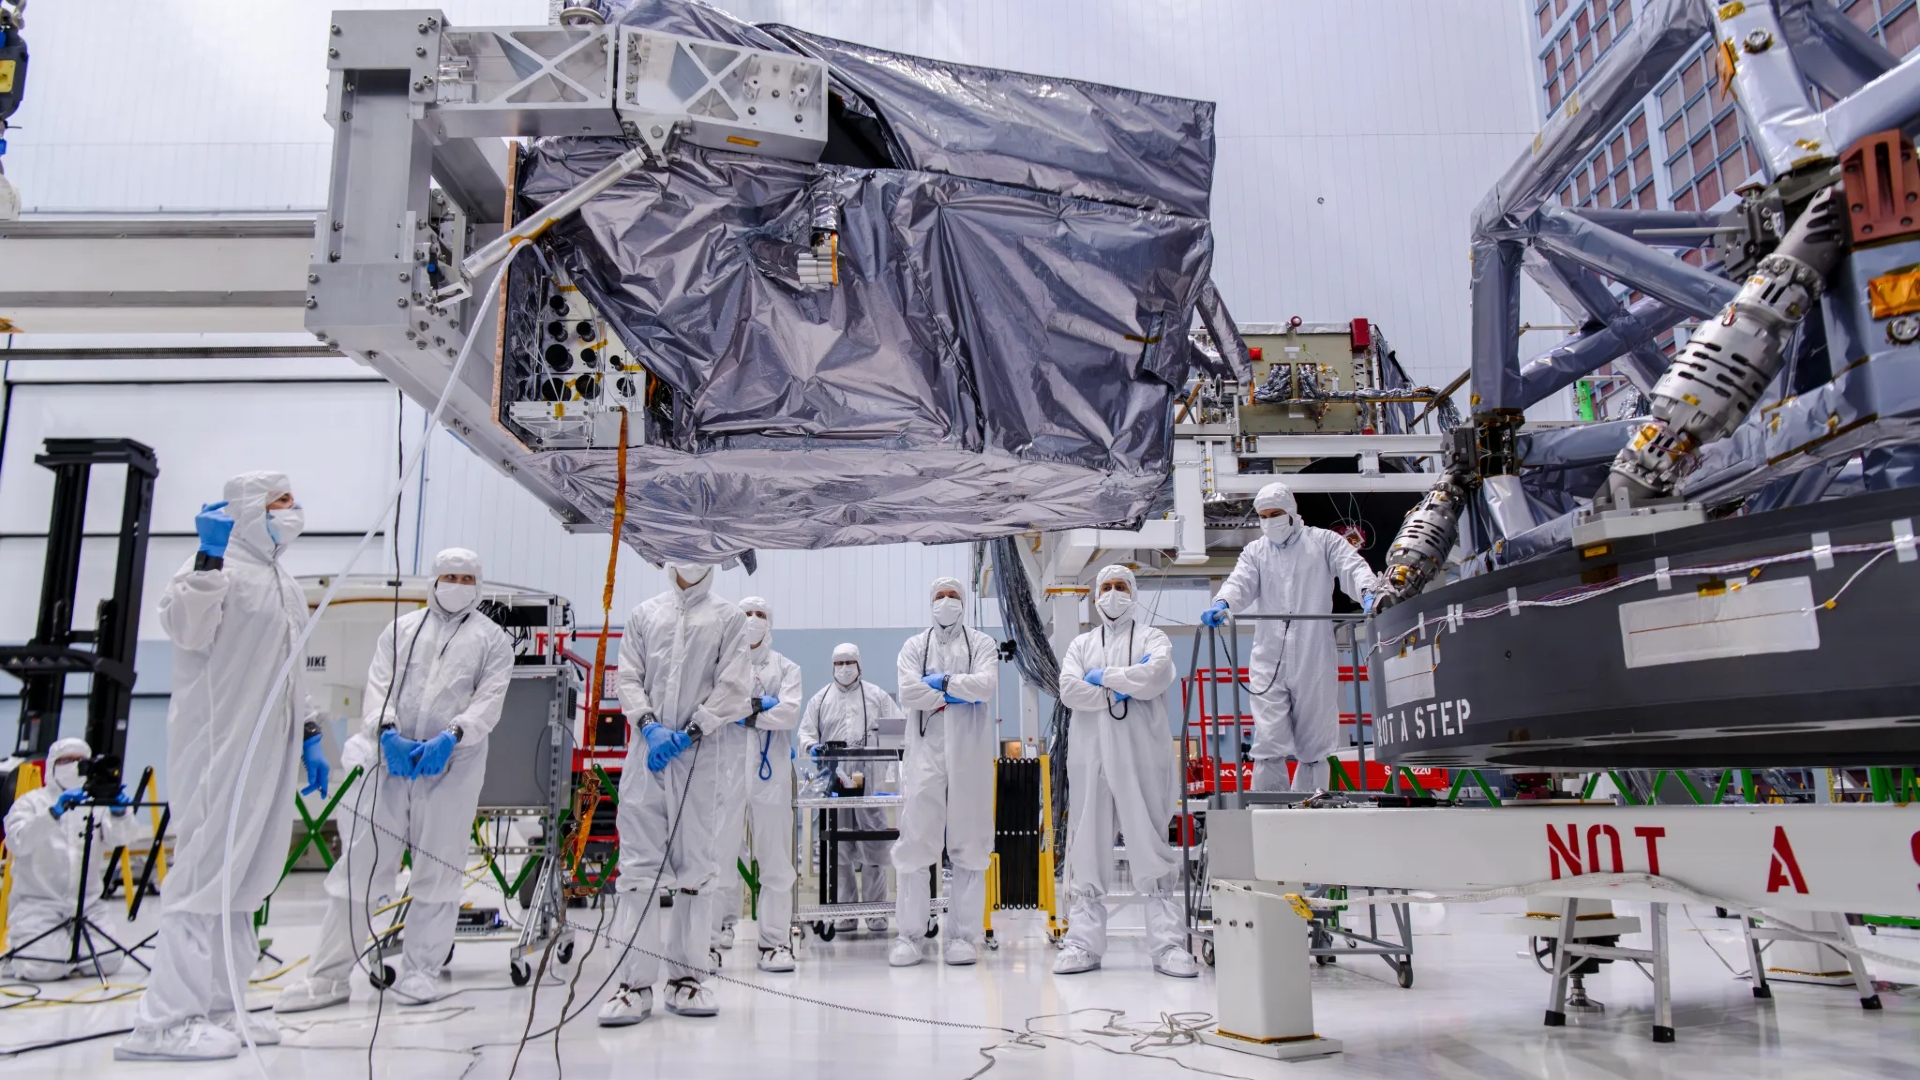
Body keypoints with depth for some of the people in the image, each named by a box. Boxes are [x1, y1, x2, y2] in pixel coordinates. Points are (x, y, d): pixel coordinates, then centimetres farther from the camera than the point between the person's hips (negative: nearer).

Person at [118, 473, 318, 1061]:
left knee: (247, 876, 11)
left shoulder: (285, 585, 21)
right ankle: (167, 1020, -4)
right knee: (206, 871, -9)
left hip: (269, 752, 9)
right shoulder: (217, 568, -5)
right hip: (219, 746, -9)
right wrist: (208, 558, -28)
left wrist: (309, 738, 20)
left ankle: (217, 1006, 19)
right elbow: (187, 630, -23)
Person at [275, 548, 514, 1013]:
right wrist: (387, 733, -13)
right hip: (389, 759, 2)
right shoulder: (402, 628, 16)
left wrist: (451, 737, -19)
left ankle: (420, 972, 14)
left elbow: (489, 700, -2)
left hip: (452, 766, -2)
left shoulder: (493, 639, 9)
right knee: (359, 866, 2)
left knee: (436, 872, 3)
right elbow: (378, 686, 5)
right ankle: (328, 976, 9)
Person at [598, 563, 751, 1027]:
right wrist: (651, 726, -7)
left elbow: (733, 686, -1)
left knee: (695, 864, 3)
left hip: (700, 754, -1)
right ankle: (634, 981, 3)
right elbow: (628, 679, 8)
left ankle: (686, 976, 12)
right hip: (646, 752, 1)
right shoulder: (644, 614, 13)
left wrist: (689, 733, -9)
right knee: (638, 863, -1)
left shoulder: (728, 617, 6)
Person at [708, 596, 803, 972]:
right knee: (721, 852, -1)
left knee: (775, 859, -1)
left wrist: (741, 712, -6)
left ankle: (775, 941, 3)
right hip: (727, 767, 0)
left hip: (771, 771, 0)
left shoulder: (786, 668, 12)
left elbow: (789, 713, -4)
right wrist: (759, 704, -9)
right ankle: (719, 926, 16)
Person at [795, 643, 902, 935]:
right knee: (839, 849, 5)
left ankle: (875, 911, 5)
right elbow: (806, 731, 13)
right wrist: (812, 746, -8)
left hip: (869, 781, -2)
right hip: (834, 781, 2)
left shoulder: (877, 696, 12)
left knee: (873, 846, -2)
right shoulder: (820, 699, 16)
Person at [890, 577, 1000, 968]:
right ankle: (908, 934, 4)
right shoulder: (914, 646, 14)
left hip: (970, 753, -1)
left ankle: (965, 934, 6)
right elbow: (908, 692, -3)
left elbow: (986, 684, -8)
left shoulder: (981, 643, 11)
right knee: (915, 843, -3)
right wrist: (957, 697, -6)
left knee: (969, 843, 0)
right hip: (926, 752, 1)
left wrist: (943, 682, -6)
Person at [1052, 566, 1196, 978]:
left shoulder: (1152, 639, 12)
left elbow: (1156, 676, -11)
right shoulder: (1081, 645, 19)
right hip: (1091, 758, 2)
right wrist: (1126, 689, -5)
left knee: (1152, 849, -3)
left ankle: (1169, 944, 0)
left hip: (1142, 757, -2)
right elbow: (1069, 690, 0)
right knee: (1087, 850, 1)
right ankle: (1083, 943, 6)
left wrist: (1105, 677, -3)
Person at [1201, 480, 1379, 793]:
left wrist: (1368, 593, -25)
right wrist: (1222, 603, -23)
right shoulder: (1255, 551, 16)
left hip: (1313, 659, -1)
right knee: (1268, 743, -7)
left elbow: (1353, 568, -2)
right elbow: (1241, 583, 0)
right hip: (1269, 661, 1)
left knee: (1314, 746, 6)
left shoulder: (1324, 542, 11)